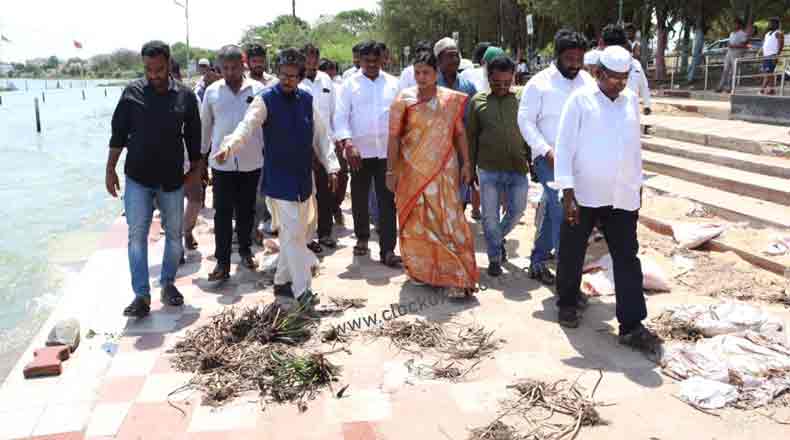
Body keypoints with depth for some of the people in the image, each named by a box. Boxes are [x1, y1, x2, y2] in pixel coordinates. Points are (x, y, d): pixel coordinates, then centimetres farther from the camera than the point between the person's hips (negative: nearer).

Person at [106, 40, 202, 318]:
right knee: (137, 236, -2)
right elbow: (118, 133, 1)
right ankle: (141, 295, 4)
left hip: (172, 178, 1)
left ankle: (168, 284, 27)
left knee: (174, 234, 10)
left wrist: (196, 168, 8)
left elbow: (193, 136, 7)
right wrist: (110, 169, 0)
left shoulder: (185, 96, -2)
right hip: (137, 178, -1)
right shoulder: (132, 92, -3)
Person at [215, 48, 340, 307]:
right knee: (293, 234, -7)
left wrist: (331, 165, 4)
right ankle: (302, 290, 2)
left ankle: (282, 280, 30)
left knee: (302, 232, 14)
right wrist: (229, 147, -43)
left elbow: (320, 135, 9)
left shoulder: (307, 100, 5)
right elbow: (247, 127, -24)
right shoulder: (266, 100, -10)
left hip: (304, 177, 6)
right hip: (279, 179, -6)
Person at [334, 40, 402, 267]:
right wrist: (348, 144, -16)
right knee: (359, 198, 12)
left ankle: (388, 250, -2)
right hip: (359, 151, 0)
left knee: (388, 201, -3)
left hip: (387, 151, 0)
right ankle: (362, 238, 32)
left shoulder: (393, 83, 7)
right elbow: (340, 116, -3)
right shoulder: (350, 84, 3)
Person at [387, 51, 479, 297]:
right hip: (413, 171, 0)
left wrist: (466, 163, 2)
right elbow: (394, 137, -5)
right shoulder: (404, 100, -2)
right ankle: (421, 270, 27)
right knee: (416, 221, 9)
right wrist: (391, 171, -9)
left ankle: (456, 277, 3)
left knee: (448, 220, -3)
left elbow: (459, 133, 7)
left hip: (444, 171, 1)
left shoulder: (451, 100, 4)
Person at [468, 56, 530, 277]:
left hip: (518, 168, 1)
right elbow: (471, 136, 6)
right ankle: (495, 258, 22)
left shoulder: (523, 97, -1)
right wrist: (470, 167, 5)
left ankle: (499, 238, 38)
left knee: (517, 211, 8)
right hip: (489, 169, 0)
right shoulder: (478, 101, 0)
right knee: (490, 215, 5)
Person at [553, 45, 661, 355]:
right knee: (572, 254, 11)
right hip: (583, 195, -3)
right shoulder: (581, 99, -6)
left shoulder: (631, 100, 8)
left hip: (622, 197, 4)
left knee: (628, 260, 0)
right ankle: (568, 304, 35)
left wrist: (638, 183, 18)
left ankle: (631, 326, 4)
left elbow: (635, 144, 17)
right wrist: (567, 192, -14)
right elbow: (565, 146, -9)